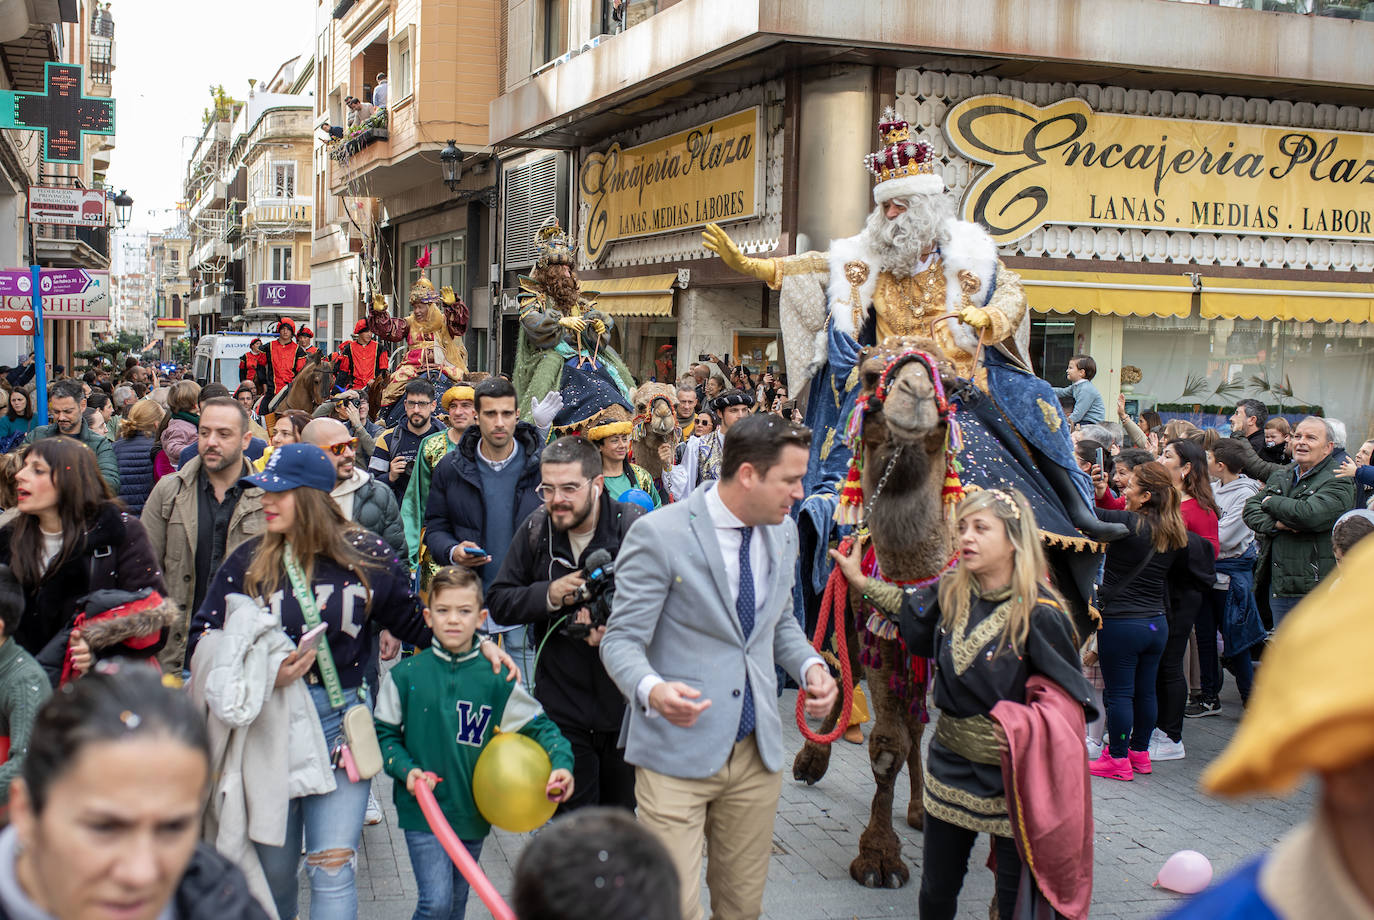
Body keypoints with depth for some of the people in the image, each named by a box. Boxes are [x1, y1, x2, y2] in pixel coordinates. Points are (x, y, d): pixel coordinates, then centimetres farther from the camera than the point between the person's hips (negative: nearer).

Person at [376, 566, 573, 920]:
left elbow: (539, 725, 2)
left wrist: (561, 764, -14)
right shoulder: (405, 676, -5)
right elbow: (384, 732, 3)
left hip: (473, 812, 3)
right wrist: (406, 769, -13)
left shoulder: (495, 680, -3)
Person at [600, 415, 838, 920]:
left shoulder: (783, 533, 6)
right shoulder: (659, 534, -15)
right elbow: (622, 639, -13)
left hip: (757, 749, 6)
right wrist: (651, 689, -34)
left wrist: (809, 665, -1)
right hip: (677, 751, -6)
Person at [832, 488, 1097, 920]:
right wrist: (860, 580, 23)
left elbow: (1069, 700, -11)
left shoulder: (1040, 613, -19)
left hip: (1011, 773, -5)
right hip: (951, 765, 5)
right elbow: (908, 606, 22)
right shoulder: (950, 593, -2)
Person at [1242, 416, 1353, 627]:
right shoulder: (1280, 477, 15)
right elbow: (1250, 509, 9)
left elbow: (1309, 514, -25)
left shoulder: (1338, 483, -8)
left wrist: (1271, 503, -7)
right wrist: (1275, 524, -12)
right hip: (1278, 585, 7)